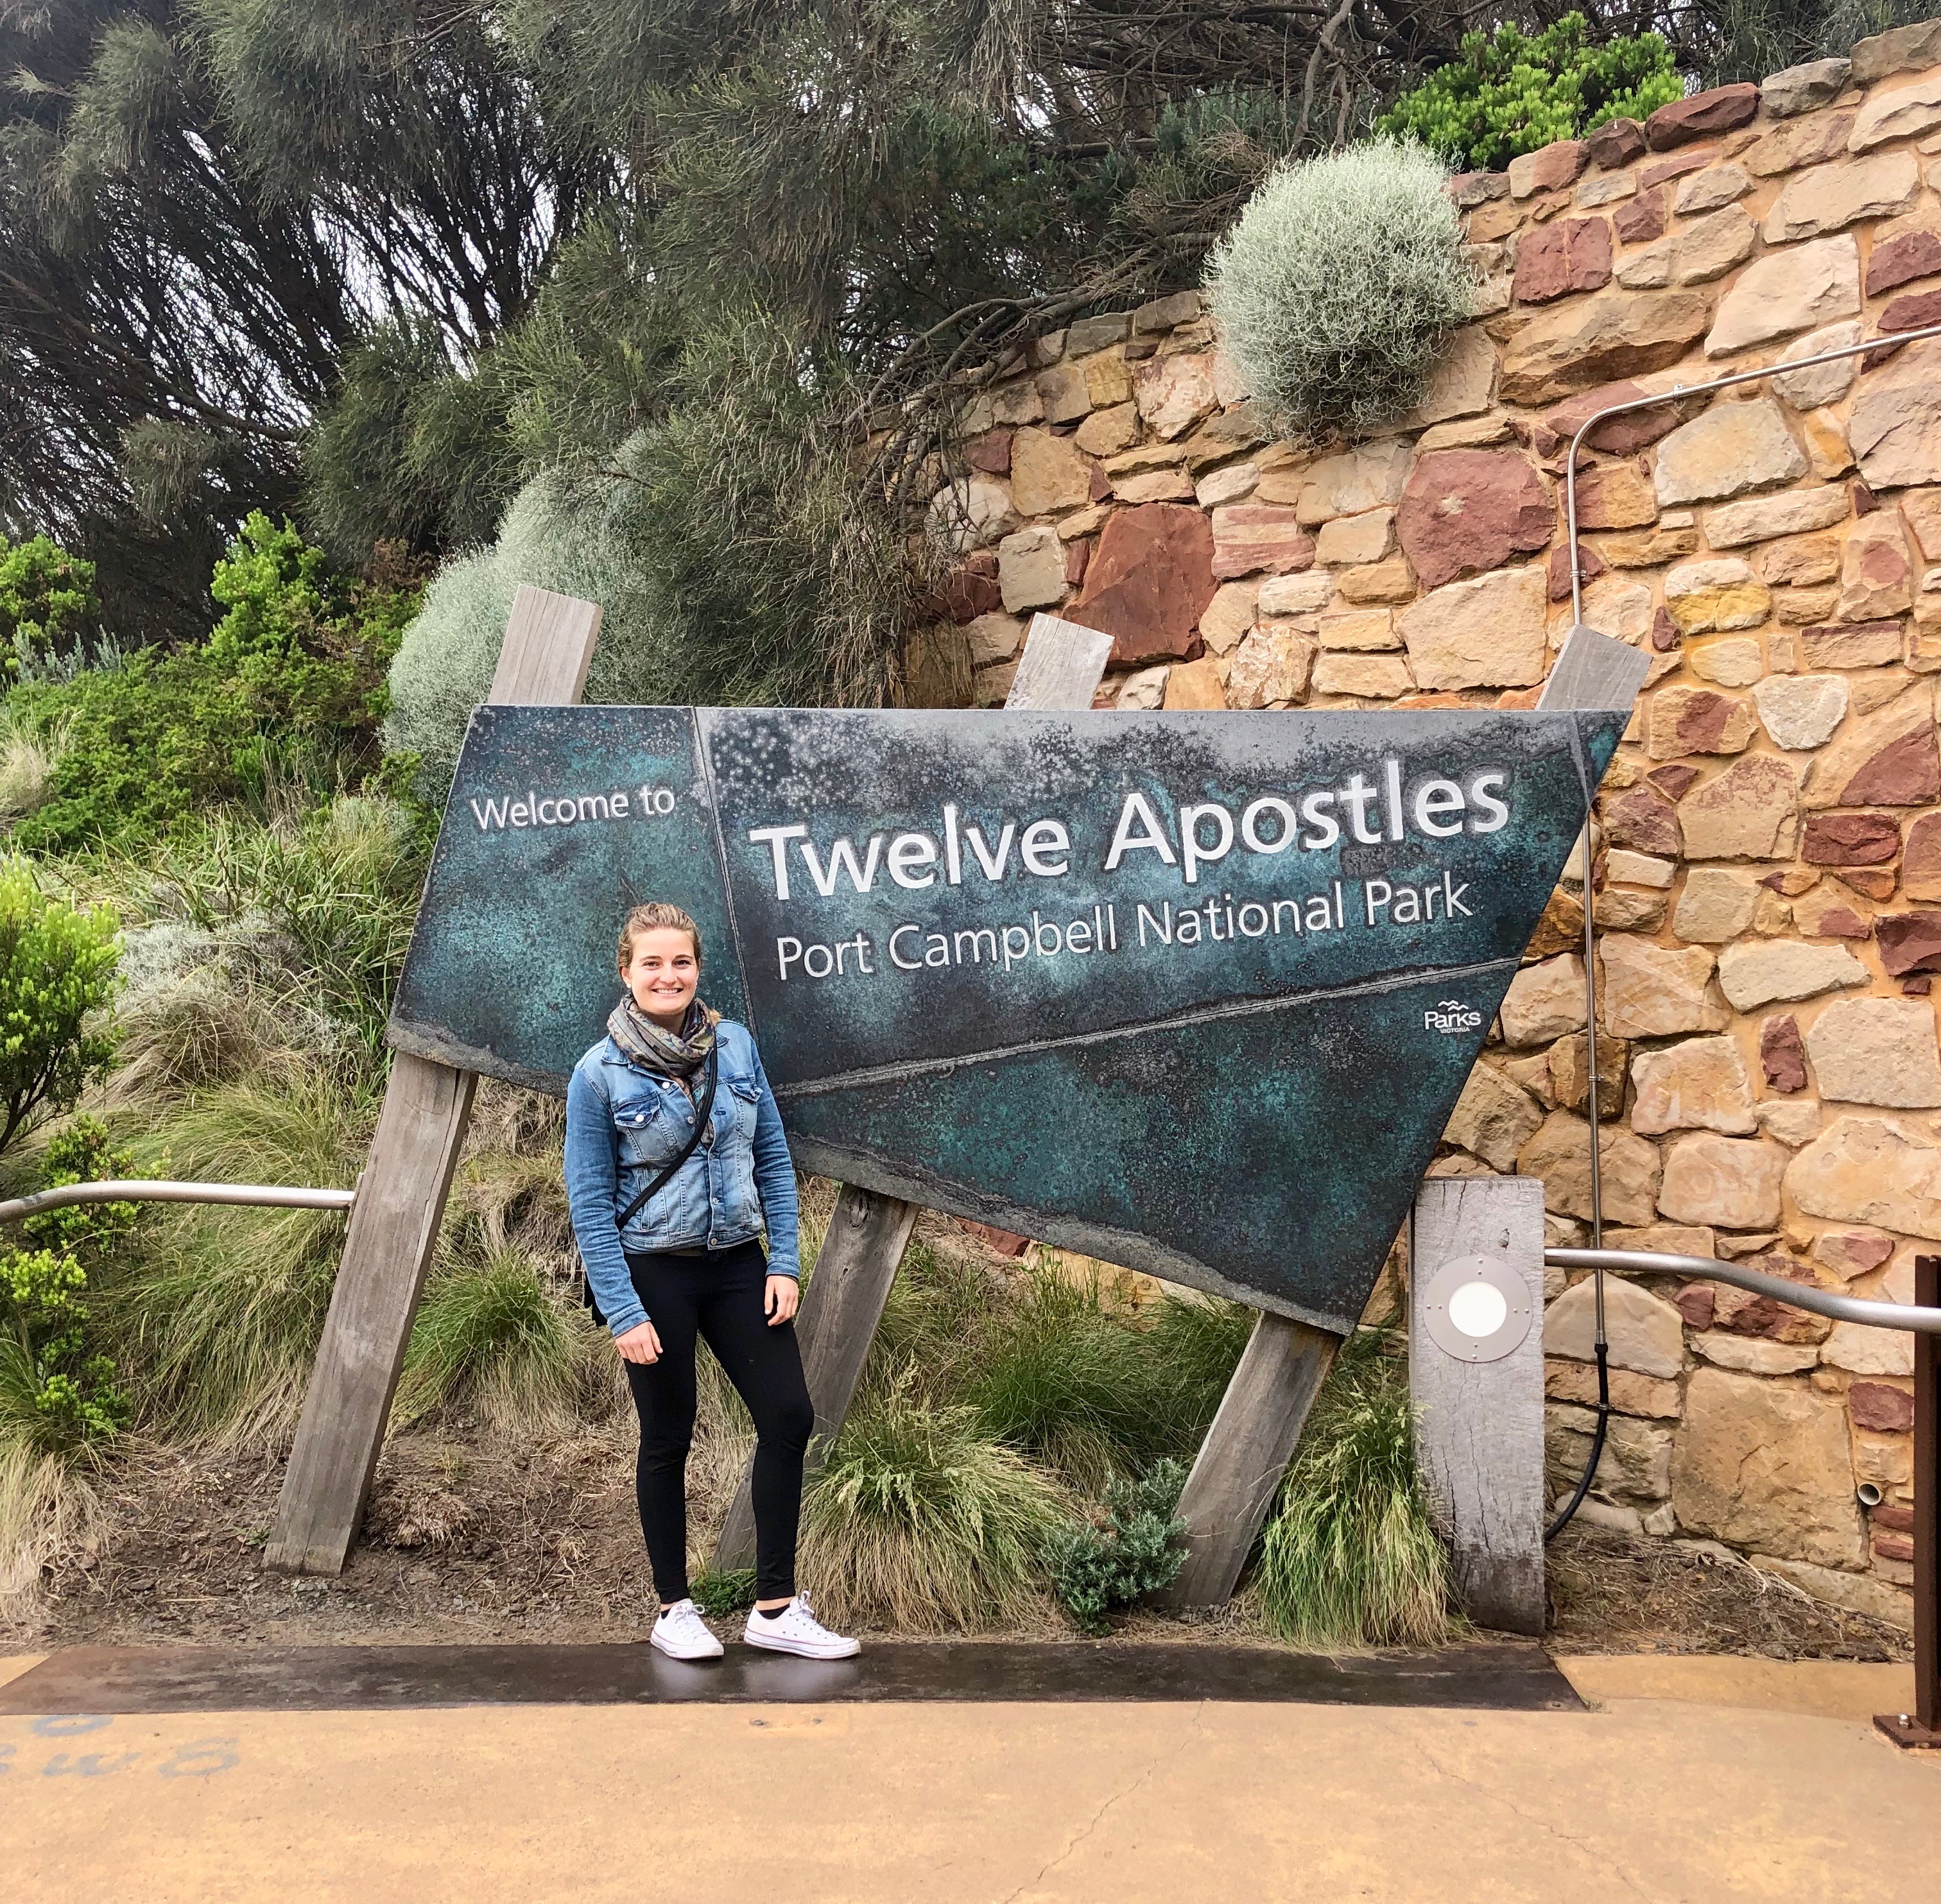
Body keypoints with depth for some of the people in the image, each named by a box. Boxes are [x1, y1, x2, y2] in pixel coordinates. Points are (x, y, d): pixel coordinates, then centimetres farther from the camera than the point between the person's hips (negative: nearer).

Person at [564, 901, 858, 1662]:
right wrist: (623, 1313, -14)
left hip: (737, 1263, 4)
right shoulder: (600, 1073, -10)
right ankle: (674, 1610, 25)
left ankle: (776, 1608, 12)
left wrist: (784, 1263, -2)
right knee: (668, 1437, 8)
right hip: (652, 1271, -4)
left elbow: (773, 1157, 5)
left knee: (789, 1416, -2)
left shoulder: (736, 1045, 0)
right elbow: (589, 1202, -9)